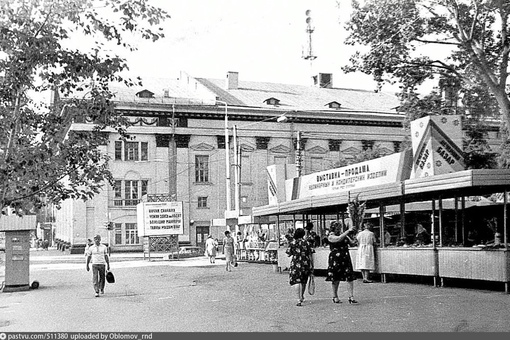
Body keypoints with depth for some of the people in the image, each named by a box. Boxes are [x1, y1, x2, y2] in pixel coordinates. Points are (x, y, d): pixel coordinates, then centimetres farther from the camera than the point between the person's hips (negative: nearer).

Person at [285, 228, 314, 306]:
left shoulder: (293, 243, -4)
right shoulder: (307, 243, 2)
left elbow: (288, 254, -3)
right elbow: (310, 255, 2)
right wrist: (312, 265, 7)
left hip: (296, 263, -3)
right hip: (305, 264, 3)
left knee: (297, 281, -4)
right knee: (303, 281, 19)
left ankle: (299, 300, -15)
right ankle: (301, 296, 38)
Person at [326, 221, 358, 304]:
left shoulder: (344, 235, 13)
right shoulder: (331, 236, -4)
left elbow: (352, 243, 16)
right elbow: (339, 239, -23)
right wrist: (348, 231, -20)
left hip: (345, 259, 5)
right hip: (335, 260, -4)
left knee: (350, 278, -4)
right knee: (336, 279, 5)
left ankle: (351, 297, -2)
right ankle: (335, 297, 20)